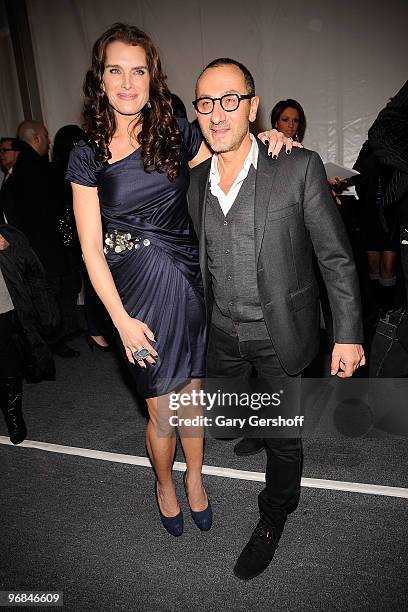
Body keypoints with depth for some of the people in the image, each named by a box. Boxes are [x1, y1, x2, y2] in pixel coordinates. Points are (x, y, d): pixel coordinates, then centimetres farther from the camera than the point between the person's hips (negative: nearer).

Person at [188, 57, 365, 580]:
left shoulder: (299, 167, -15)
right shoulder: (195, 182, 0)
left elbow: (336, 257, -11)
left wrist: (347, 335, -11)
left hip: (281, 335, -4)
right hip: (223, 335, 4)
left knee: (282, 437, 14)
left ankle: (272, 520, 41)